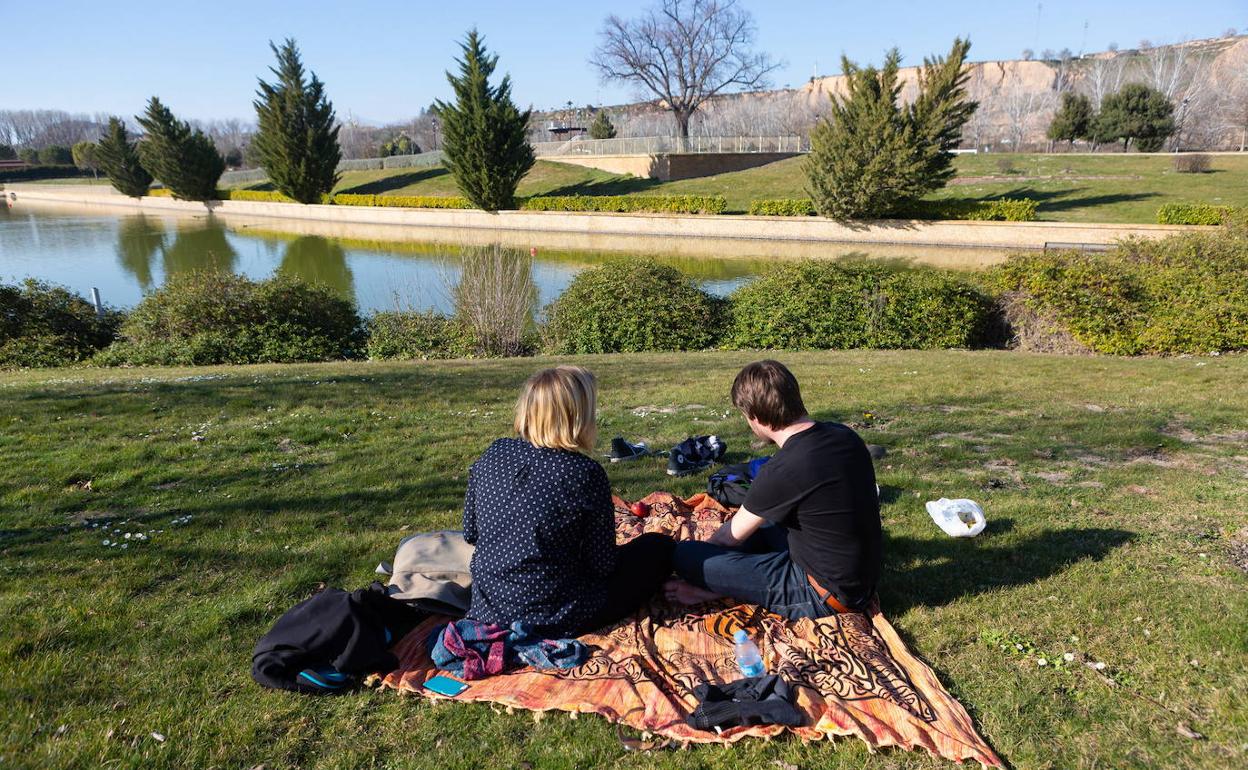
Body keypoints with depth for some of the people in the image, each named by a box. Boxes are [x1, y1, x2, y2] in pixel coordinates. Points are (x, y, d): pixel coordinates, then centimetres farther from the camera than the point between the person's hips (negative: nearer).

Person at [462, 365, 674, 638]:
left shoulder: (493, 454, -6)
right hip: (556, 620, -6)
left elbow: (470, 533, 5)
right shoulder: (586, 473, -22)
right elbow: (602, 564, -13)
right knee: (660, 547, 8)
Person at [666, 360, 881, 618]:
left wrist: (703, 548, 16)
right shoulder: (843, 435, -2)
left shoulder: (781, 471, -25)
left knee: (685, 555, -13)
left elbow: (731, 536, -6)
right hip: (865, 580, 8)